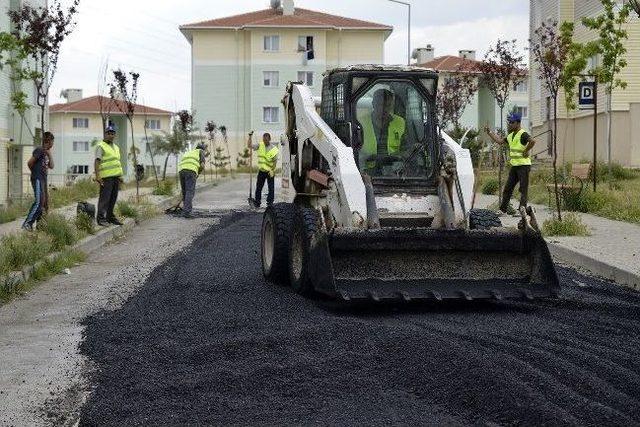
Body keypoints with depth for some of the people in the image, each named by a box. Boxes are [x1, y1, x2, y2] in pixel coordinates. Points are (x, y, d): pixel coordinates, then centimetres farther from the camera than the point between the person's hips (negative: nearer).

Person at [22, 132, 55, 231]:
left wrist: (49, 154, 3)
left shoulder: (46, 152, 16)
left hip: (43, 180, 9)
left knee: (45, 203, 8)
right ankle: (27, 223, -20)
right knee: (39, 201, -18)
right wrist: (35, 172, 4)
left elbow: (51, 166, 13)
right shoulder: (39, 150, -11)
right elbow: (29, 163, -12)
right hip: (37, 179, -9)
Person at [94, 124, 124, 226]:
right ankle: (101, 218, -7)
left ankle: (110, 217, 17)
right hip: (106, 177, -8)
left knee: (113, 198, 10)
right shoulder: (101, 146, -4)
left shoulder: (116, 147, 21)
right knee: (104, 198, -9)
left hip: (116, 176, 8)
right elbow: (97, 161, -11)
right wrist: (97, 176, -21)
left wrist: (120, 176, 22)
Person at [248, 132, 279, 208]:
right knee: (259, 187, 6)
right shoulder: (260, 145, 1)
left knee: (271, 188, 1)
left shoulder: (274, 149, -9)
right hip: (261, 170, 3)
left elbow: (275, 161, -7)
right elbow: (249, 145, 0)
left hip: (269, 171, -3)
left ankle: (270, 202, 9)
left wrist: (272, 170, -16)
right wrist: (250, 137, -11)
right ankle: (257, 202, 13)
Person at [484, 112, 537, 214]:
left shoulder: (523, 134, -15)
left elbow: (532, 141, -32)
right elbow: (499, 141, 25)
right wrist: (489, 132, 22)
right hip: (514, 165, 9)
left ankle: (522, 209, -2)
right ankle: (502, 208, 15)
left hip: (523, 165, -9)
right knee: (508, 188, 10)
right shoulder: (511, 135, 14)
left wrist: (526, 151, -22)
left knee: (523, 188, -4)